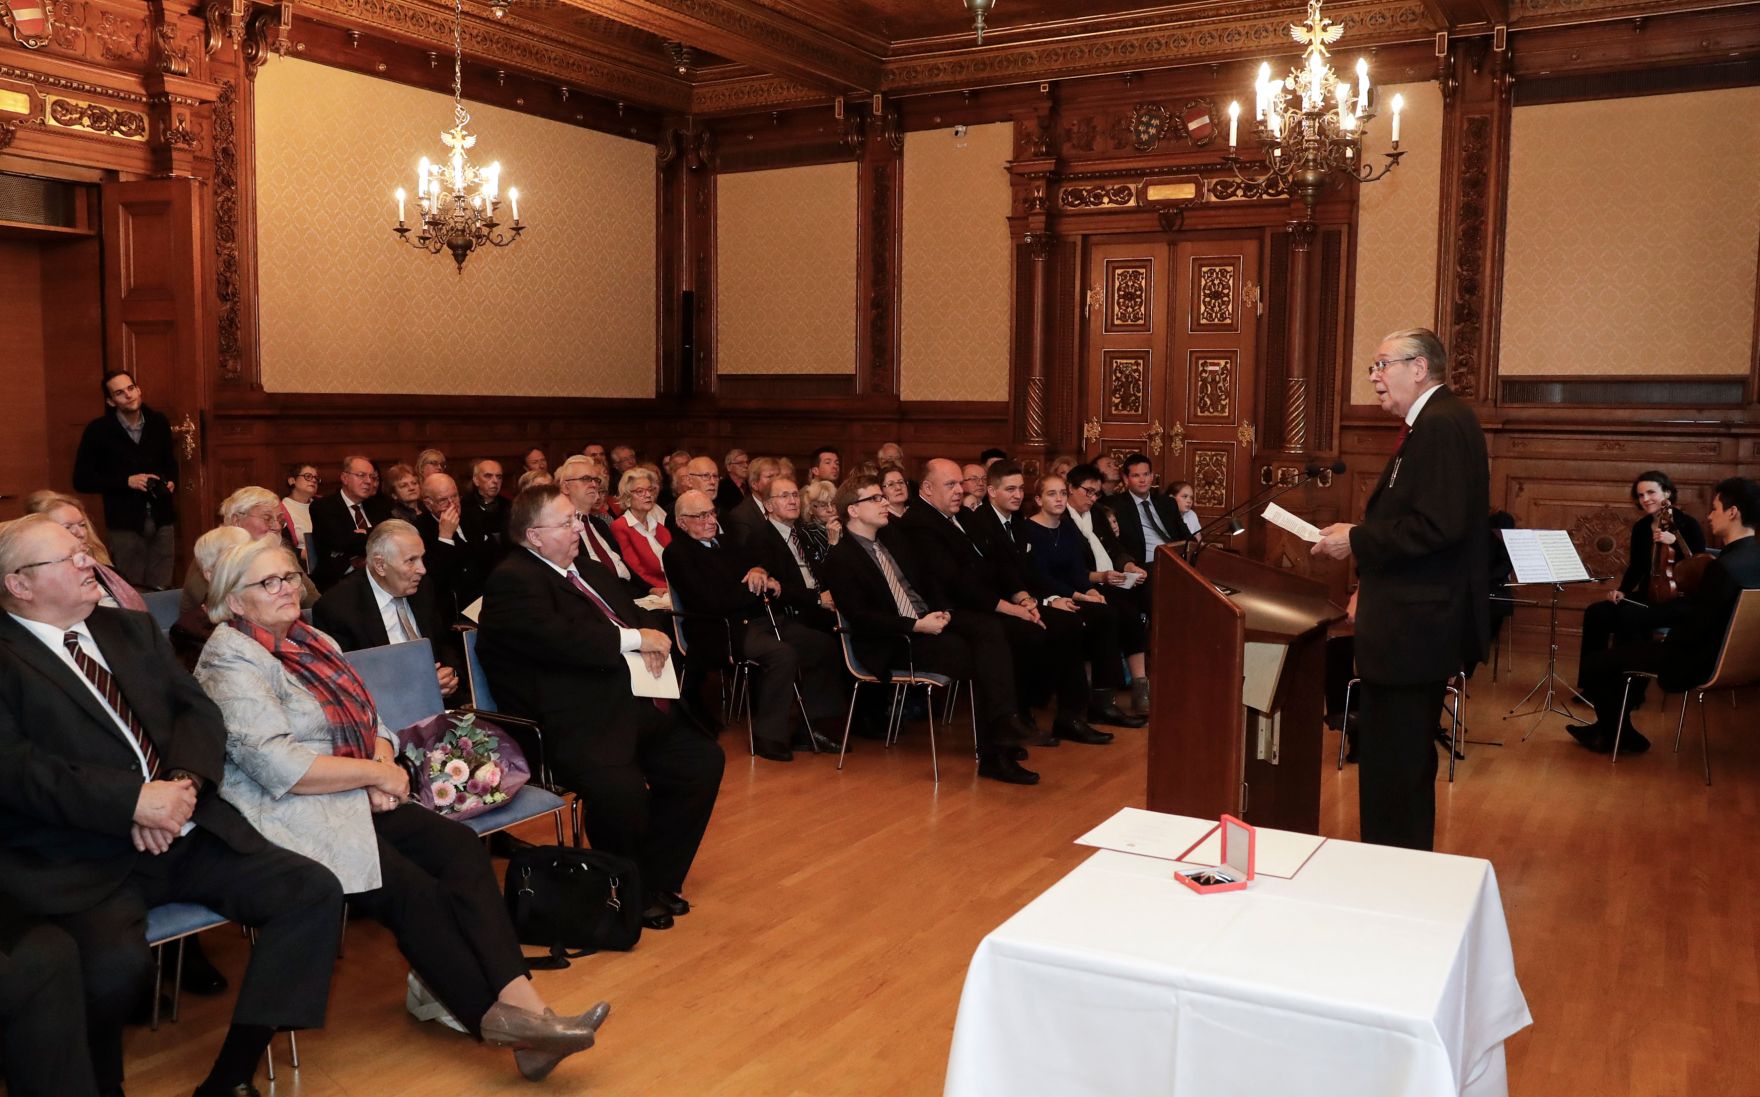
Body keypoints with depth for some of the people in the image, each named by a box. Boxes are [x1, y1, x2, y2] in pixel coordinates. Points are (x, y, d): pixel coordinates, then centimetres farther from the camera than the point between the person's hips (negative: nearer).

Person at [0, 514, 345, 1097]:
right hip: (76, 862, -6)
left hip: (185, 834, 6)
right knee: (116, 962, -35)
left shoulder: (132, 629, 20)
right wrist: (133, 801, -21)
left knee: (314, 892, -12)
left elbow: (199, 710, 12)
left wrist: (184, 784, -9)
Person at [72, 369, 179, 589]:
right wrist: (127, 481, -15)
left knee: (162, 590, 5)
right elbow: (82, 480, -4)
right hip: (125, 523, -3)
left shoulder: (158, 422, 5)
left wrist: (171, 482, 0)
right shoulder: (98, 430, -6)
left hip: (162, 519, 3)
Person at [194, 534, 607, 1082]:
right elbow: (278, 767, -19)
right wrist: (376, 772, -12)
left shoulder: (316, 643, 17)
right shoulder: (231, 661, -8)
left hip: (355, 798, 7)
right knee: (413, 889, -25)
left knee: (461, 846, -18)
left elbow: (373, 725, 17)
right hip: (288, 814, -7)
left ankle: (521, 1001, -30)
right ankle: (501, 1019, -15)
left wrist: (382, 763, -6)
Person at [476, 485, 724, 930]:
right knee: (621, 788, -32)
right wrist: (635, 639, -13)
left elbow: (631, 617, 23)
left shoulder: (590, 571, 22)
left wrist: (650, 645, -2)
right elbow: (558, 638, -23)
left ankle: (658, 880, 15)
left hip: (633, 705, 10)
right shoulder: (512, 581, -7)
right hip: (576, 723, -9)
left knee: (703, 759, 1)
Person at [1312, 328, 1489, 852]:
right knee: (1393, 756, 18)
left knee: (1397, 764, -2)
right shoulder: (1431, 422, 16)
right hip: (1407, 618, 11)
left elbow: (1437, 527, -25)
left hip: (1414, 627, -11)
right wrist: (1370, 585, 17)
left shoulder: (1442, 424, -17)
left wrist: (1357, 540, -15)